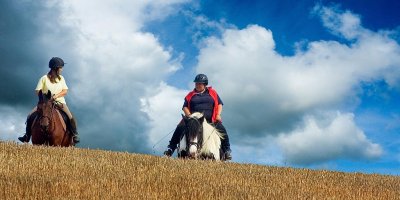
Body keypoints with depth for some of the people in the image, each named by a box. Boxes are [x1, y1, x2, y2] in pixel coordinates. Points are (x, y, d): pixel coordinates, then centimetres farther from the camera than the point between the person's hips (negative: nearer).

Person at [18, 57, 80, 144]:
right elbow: (38, 92, -3)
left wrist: (57, 95, -16)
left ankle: (75, 135, -5)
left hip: (59, 102, 1)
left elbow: (65, 91, 1)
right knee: (30, 116, -13)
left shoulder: (61, 78, 7)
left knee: (71, 117, -22)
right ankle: (27, 136, 3)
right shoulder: (44, 78, -2)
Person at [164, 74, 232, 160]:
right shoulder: (191, 95, 12)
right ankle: (170, 149, -11)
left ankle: (227, 151, -3)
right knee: (180, 128, -19)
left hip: (210, 120, 0)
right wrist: (189, 116, -10)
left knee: (222, 130, -19)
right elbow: (185, 107, 9)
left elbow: (219, 104, 13)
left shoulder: (212, 93, 13)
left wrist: (218, 115, -4)